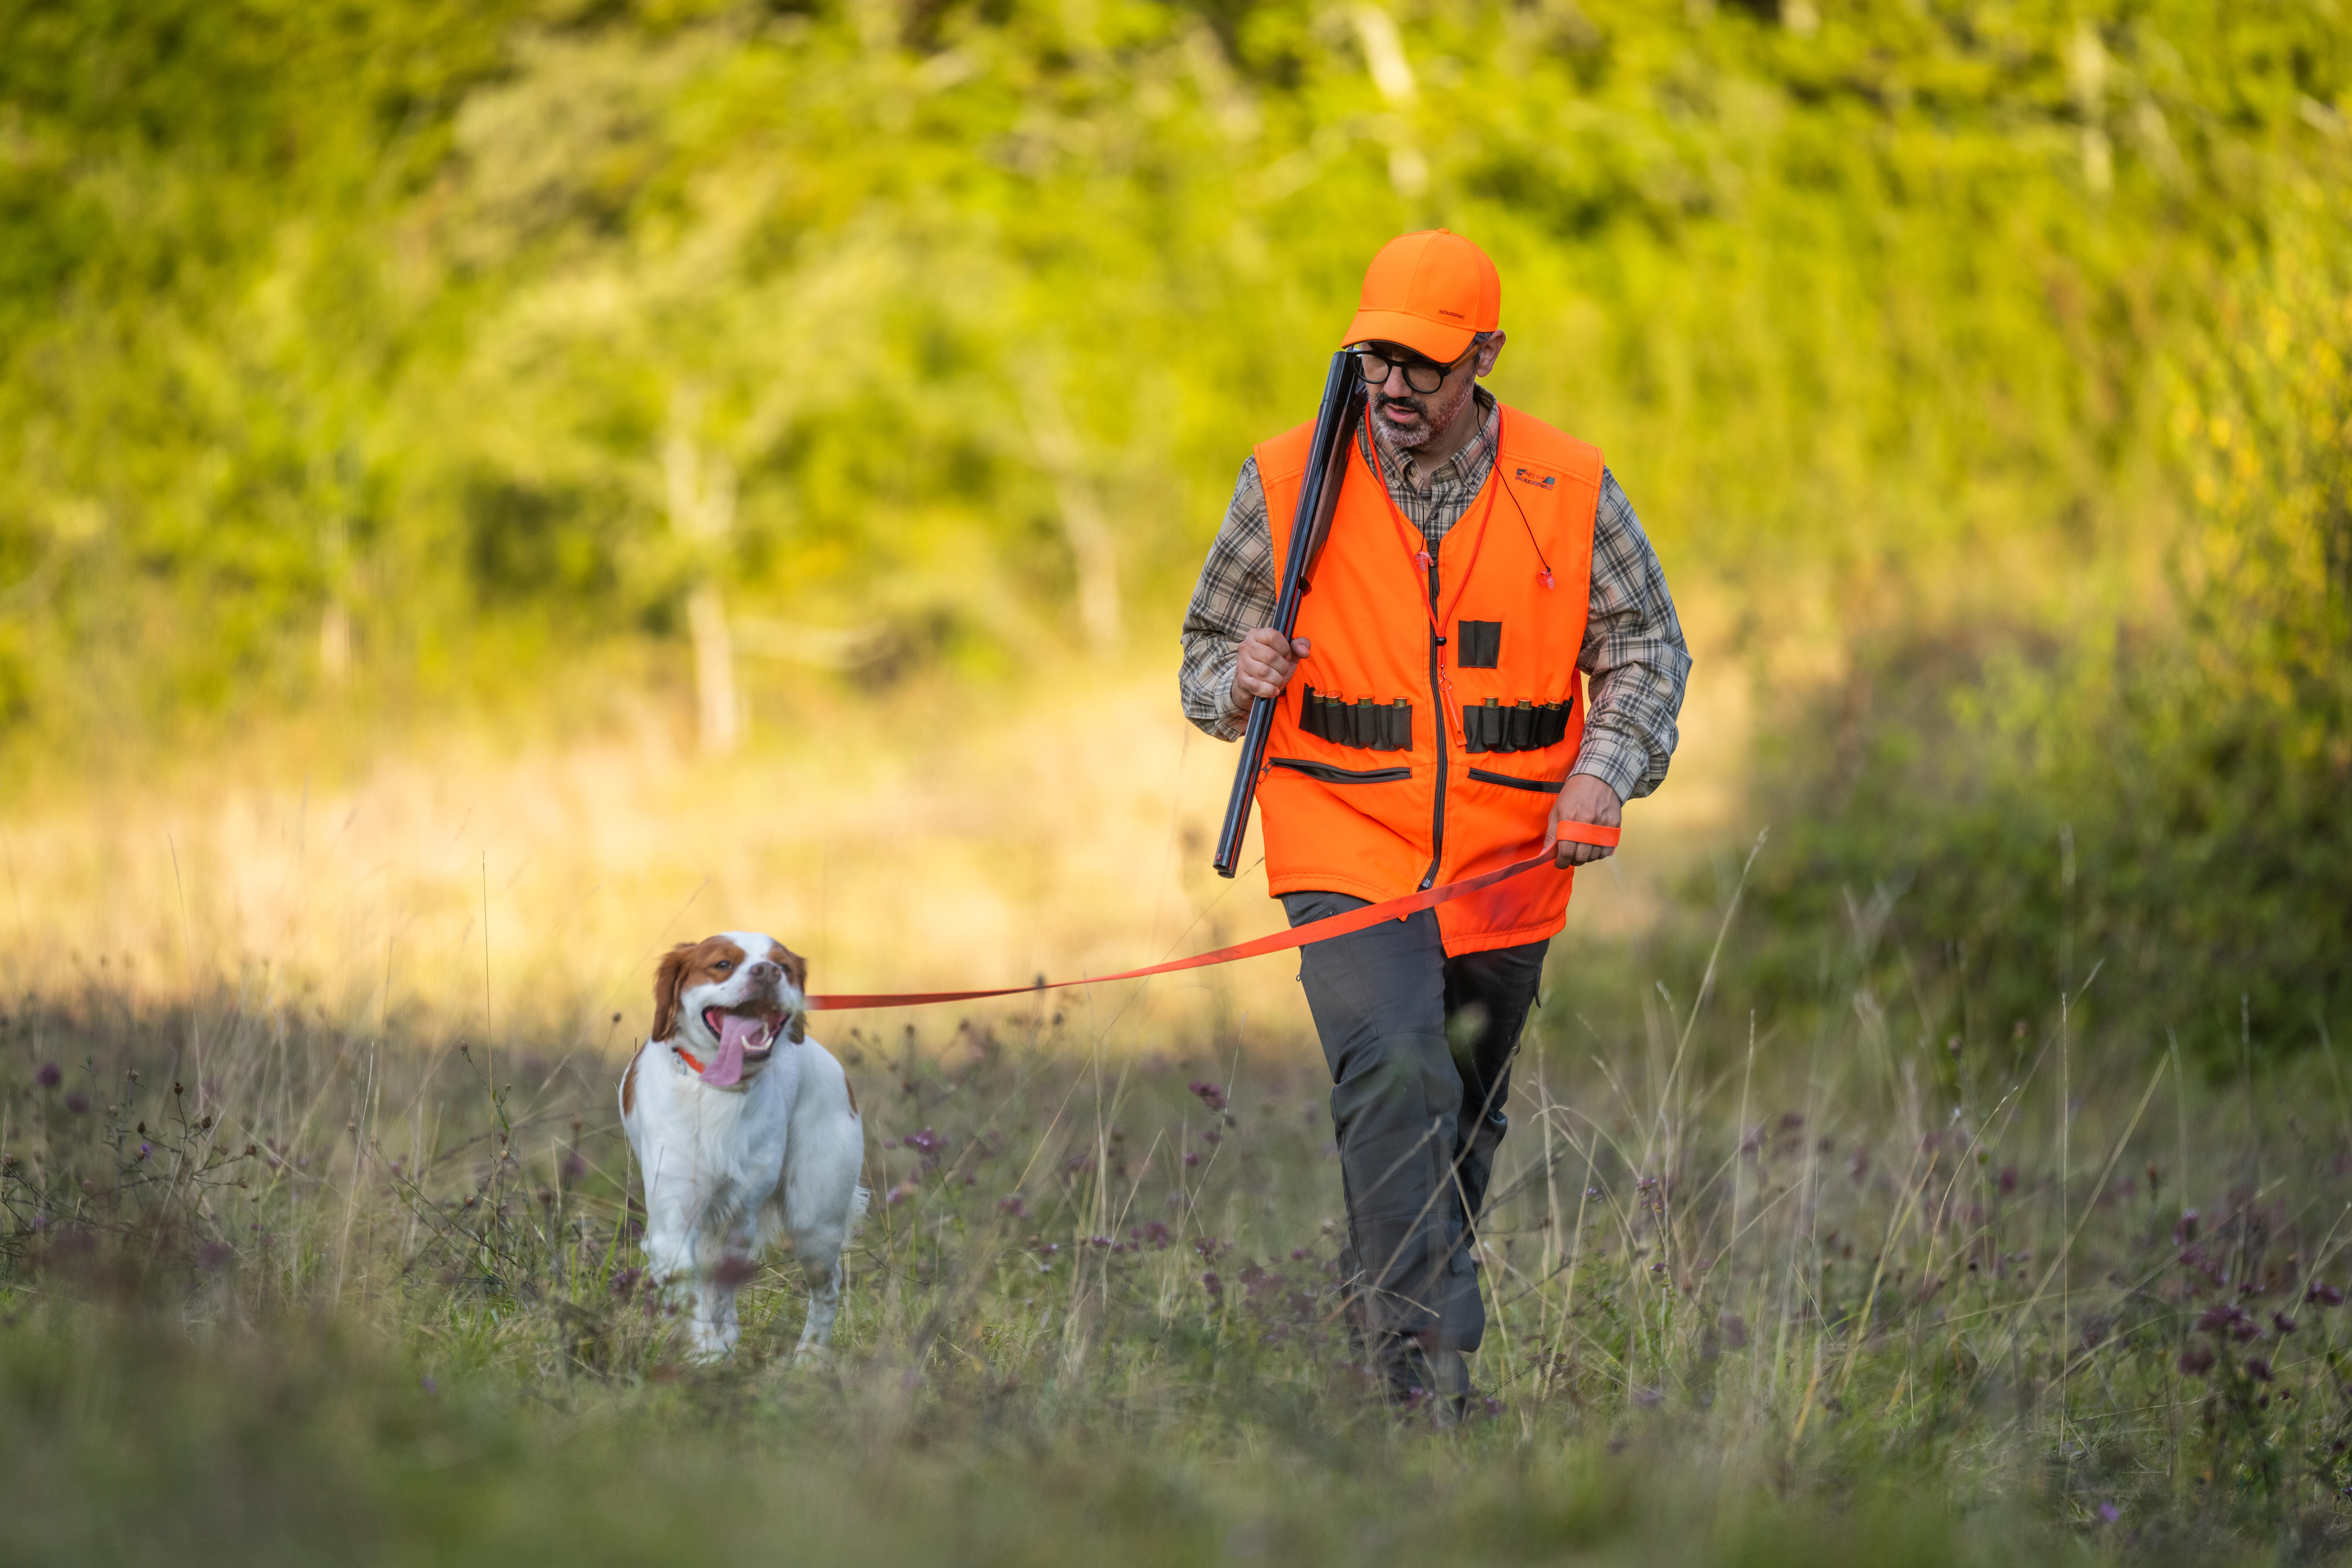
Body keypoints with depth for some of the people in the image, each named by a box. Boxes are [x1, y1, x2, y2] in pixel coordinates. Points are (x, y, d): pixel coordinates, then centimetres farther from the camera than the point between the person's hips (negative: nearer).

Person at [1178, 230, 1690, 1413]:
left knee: (1465, 1115, 14)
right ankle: (1425, 1356, -25)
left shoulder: (1570, 492, 0)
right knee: (1394, 1074, -23)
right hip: (1348, 848, -3)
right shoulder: (1286, 484, -1)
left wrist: (1606, 770, -9)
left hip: (1506, 868, 3)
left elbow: (1647, 648, 8)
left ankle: (1382, 1303, 37)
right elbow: (1207, 642, 10)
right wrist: (1236, 682, -14)